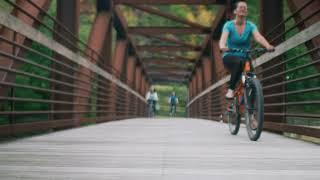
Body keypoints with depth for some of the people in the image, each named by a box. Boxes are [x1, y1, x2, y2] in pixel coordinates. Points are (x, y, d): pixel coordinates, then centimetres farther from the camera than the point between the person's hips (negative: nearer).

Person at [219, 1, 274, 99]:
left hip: (244, 57, 3)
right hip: (229, 57, -3)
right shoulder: (229, 25, -7)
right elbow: (223, 37, -25)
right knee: (239, 62, -38)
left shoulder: (251, 26, -2)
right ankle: (231, 90, -29)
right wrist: (222, 47, -49)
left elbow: (258, 37, -21)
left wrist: (268, 46, -43)